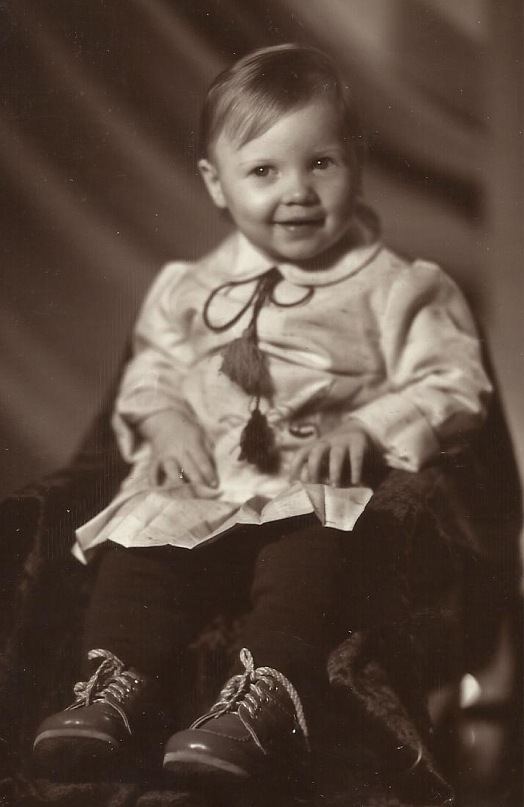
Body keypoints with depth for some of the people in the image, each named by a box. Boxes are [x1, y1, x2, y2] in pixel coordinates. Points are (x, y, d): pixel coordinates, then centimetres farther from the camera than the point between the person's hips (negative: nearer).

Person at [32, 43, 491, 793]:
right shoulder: (193, 289, 18)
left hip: (321, 487, -4)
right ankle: (116, 681, -25)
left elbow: (453, 382, 0)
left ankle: (267, 695, -44)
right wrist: (164, 418, 2)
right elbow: (153, 365, 25)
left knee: (308, 549, -34)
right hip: (206, 487, 4)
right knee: (142, 536, -20)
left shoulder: (393, 288, 4)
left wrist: (369, 429, -15)